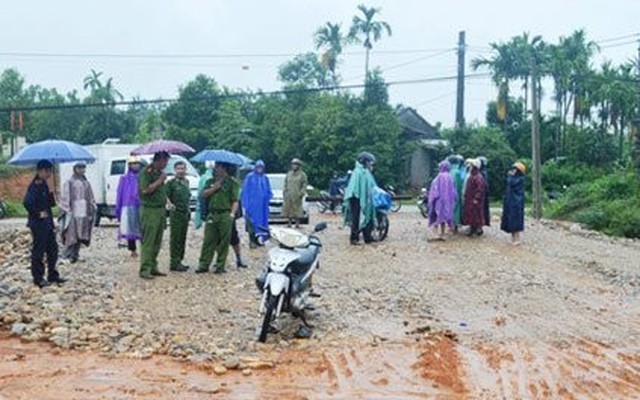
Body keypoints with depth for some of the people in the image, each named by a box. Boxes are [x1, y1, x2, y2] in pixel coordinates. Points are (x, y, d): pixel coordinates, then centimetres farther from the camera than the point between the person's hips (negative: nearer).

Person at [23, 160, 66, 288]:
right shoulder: (34, 186, -15)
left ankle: (52, 275, 22)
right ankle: (38, 278, 8)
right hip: (38, 224, -9)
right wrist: (38, 213, -19)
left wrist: (52, 195, -3)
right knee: (38, 251, 0)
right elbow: (27, 203, -25)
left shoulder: (44, 185, 12)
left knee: (53, 249, 13)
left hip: (47, 223, 9)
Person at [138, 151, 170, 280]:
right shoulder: (146, 172, -11)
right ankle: (145, 270, -4)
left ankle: (153, 267, 18)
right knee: (148, 242, -7)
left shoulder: (160, 172, 15)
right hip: (149, 210, -8)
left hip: (160, 210, 8)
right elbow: (145, 190, -22)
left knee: (157, 242, 11)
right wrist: (160, 180, -16)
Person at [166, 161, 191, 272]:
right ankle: (174, 263, -1)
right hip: (176, 213, -7)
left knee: (182, 238, 11)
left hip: (185, 213, 7)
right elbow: (166, 196, -14)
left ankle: (179, 261, 19)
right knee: (175, 239, -4)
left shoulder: (186, 182, 13)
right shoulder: (171, 182, -7)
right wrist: (170, 204, -31)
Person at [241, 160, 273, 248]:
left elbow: (269, 191, 15)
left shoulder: (265, 178, 10)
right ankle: (252, 241, -2)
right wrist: (246, 203, -10)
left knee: (262, 220, 5)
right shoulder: (250, 177, -3)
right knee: (252, 221, -5)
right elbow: (245, 190, -5)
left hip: (262, 205, 4)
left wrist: (268, 196, -4)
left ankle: (259, 239, 13)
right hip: (252, 204, -4)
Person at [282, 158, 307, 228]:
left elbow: (304, 186, -2)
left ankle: (297, 224, -1)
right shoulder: (289, 174, 15)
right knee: (288, 209, 2)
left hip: (297, 196, -4)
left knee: (297, 210, -5)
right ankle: (289, 223, 8)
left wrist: (301, 194, -13)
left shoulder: (302, 175, 2)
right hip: (288, 196, 4)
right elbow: (285, 185, 19)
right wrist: (285, 193, 7)